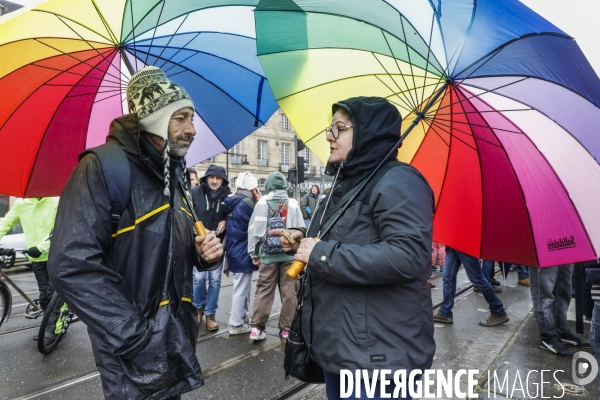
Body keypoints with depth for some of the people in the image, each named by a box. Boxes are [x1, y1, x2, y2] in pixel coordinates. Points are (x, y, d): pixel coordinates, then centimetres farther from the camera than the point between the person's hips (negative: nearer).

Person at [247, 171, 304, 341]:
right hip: (289, 254, 0)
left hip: (268, 254, 0)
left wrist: (254, 252, 9)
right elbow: (301, 229, 0)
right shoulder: (293, 204, -1)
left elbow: (254, 228, 0)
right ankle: (286, 328, 15)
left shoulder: (262, 202, -1)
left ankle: (256, 327, 7)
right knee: (289, 292, 8)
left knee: (263, 291, 8)